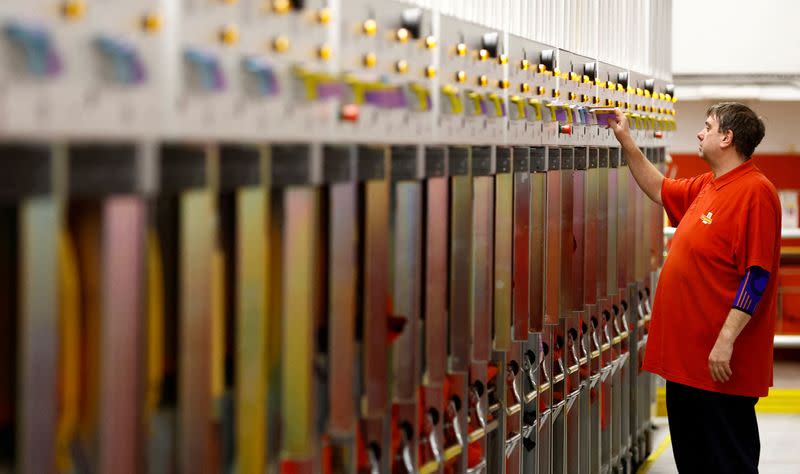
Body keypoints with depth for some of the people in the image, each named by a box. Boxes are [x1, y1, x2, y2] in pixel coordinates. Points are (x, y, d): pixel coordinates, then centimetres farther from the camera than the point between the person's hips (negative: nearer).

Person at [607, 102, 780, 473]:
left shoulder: (754, 191, -16)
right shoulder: (706, 186, 12)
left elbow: (756, 275, -21)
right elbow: (660, 190, 31)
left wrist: (726, 341, -24)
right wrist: (626, 143, 25)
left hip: (720, 360, -9)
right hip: (686, 353, 9)